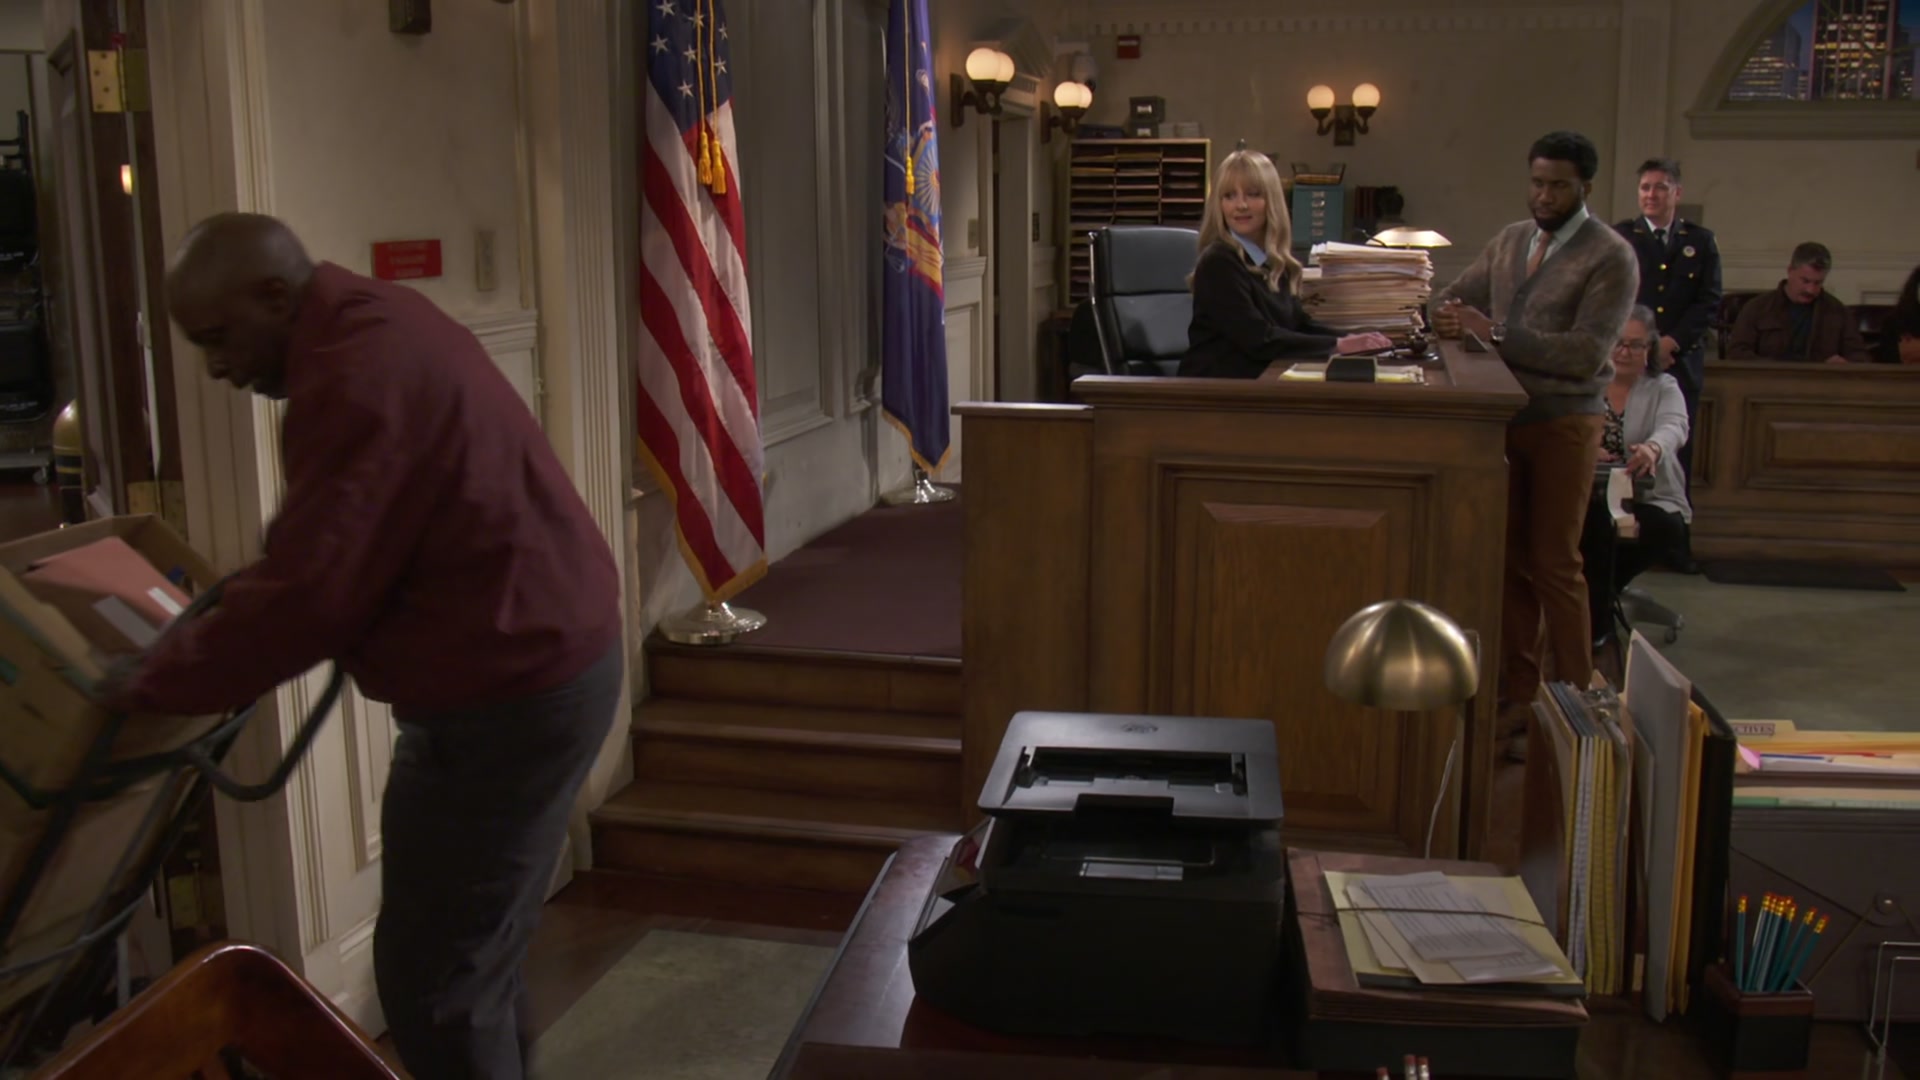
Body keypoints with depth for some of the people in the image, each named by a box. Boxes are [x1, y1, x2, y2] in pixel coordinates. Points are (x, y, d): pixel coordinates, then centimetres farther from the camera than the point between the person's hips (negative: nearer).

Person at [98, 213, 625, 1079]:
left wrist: (150, 686, -9)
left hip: (507, 689, -11)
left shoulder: (354, 377, -22)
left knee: (431, 977, 0)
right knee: (476, 950, 22)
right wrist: (241, 588, 14)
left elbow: (306, 596, -23)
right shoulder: (375, 327, 12)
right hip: (549, 653, 11)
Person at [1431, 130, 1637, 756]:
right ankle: (1518, 693, 17)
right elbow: (1455, 297, 18)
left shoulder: (1611, 257, -8)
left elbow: (1587, 352, -18)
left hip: (1563, 423, -5)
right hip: (1506, 416, 6)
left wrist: (1497, 334, -23)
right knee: (1510, 558, 8)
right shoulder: (1510, 240, 12)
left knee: (1555, 565, -2)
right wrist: (1448, 315, -7)